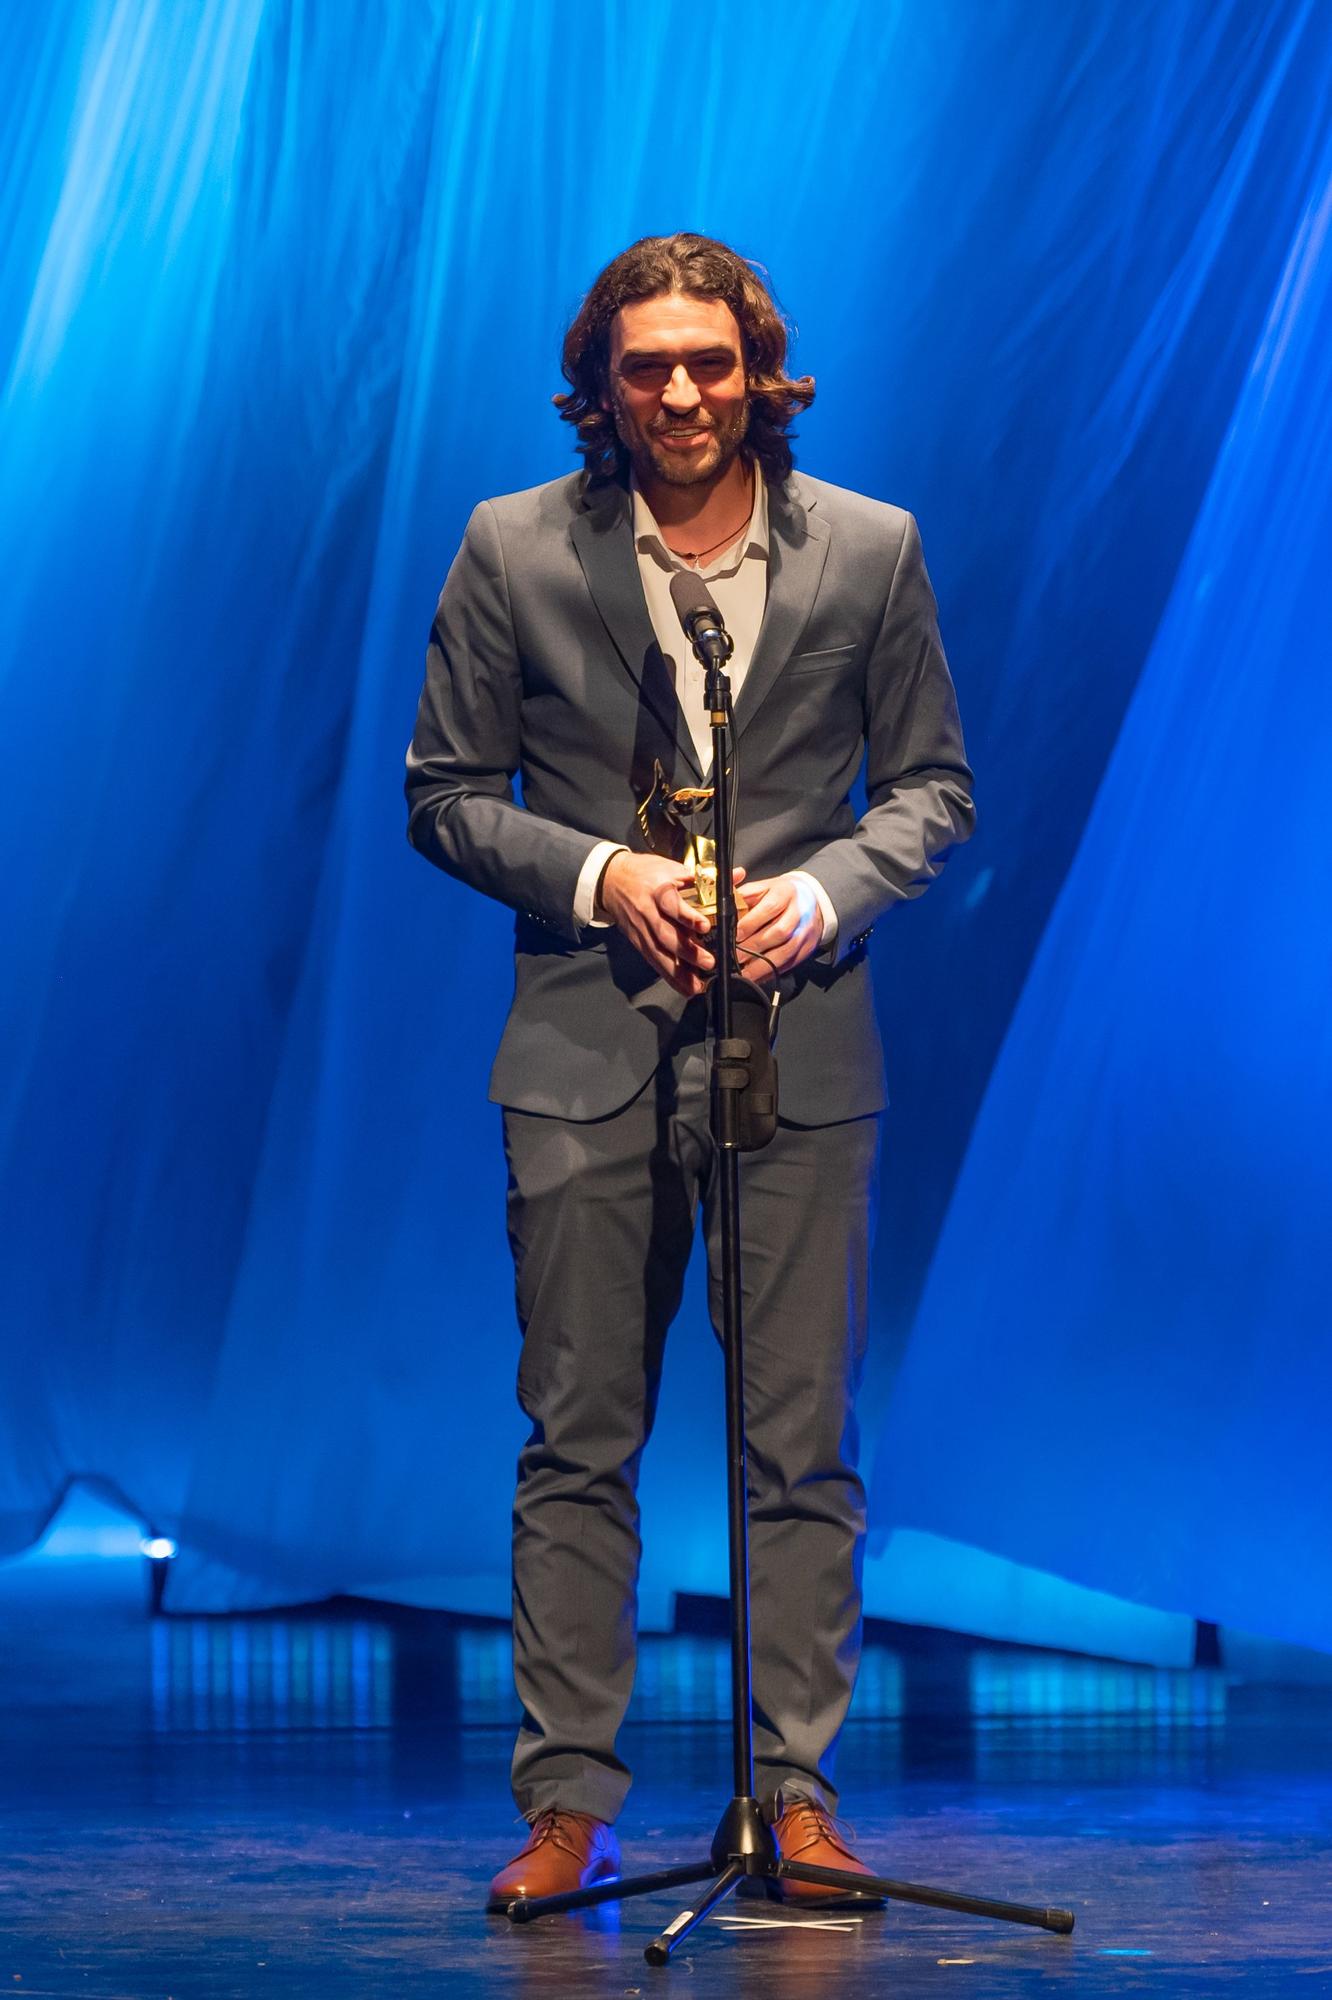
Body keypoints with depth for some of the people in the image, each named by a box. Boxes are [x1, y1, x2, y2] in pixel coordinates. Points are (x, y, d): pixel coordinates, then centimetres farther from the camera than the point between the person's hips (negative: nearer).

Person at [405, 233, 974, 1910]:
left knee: (803, 1444, 2)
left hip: (802, 1047, 1)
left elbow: (933, 785, 9)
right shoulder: (512, 550, 3)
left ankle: (799, 1792, 10)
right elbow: (445, 793, 5)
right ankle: (567, 1803, 8)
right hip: (588, 1052, 0)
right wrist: (597, 874, -11)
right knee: (578, 1441, 1)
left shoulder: (870, 550, 4)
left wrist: (824, 888, -10)